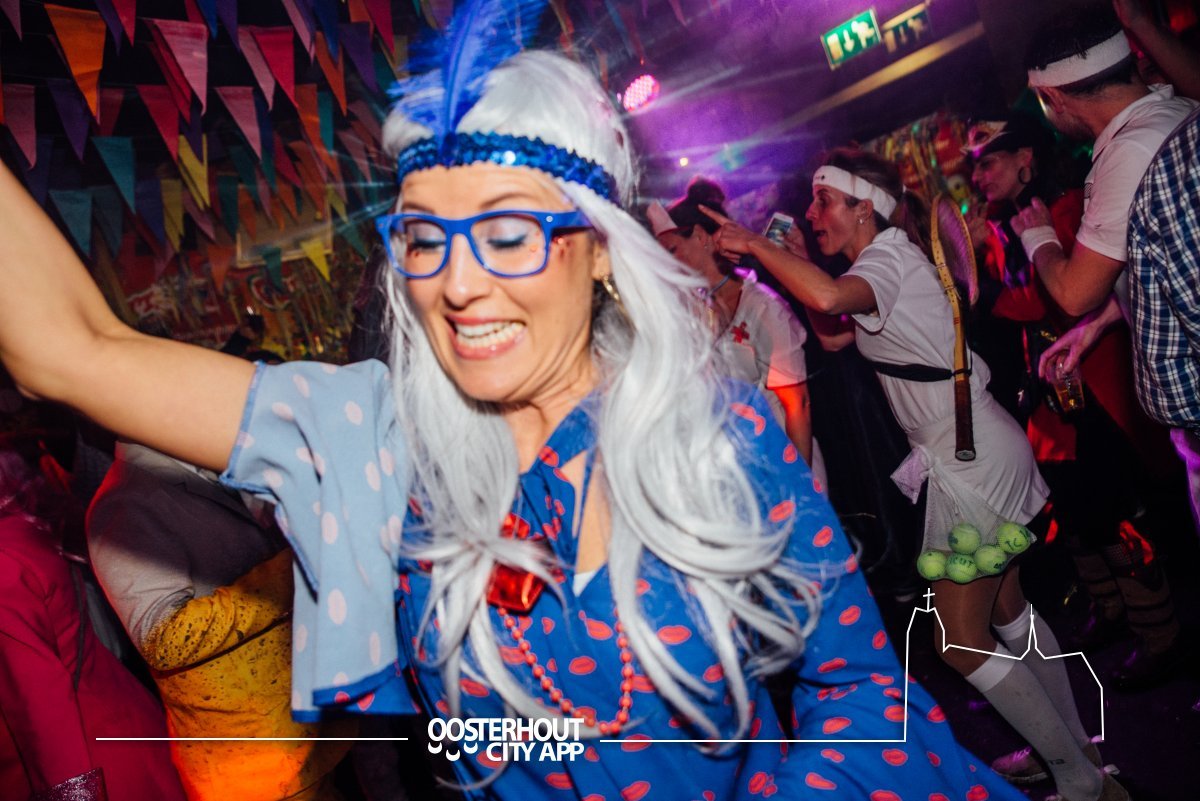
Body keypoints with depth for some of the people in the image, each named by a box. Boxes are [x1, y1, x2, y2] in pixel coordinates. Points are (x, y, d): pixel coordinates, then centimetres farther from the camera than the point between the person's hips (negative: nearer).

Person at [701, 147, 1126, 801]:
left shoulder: (888, 258, -15)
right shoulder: (889, 259, 14)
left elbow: (830, 297, -38)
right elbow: (834, 334, 18)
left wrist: (755, 245, -26)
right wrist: (793, 264, 10)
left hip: (970, 460, -10)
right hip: (984, 452, 10)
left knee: (962, 641, 0)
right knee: (1007, 612, 20)